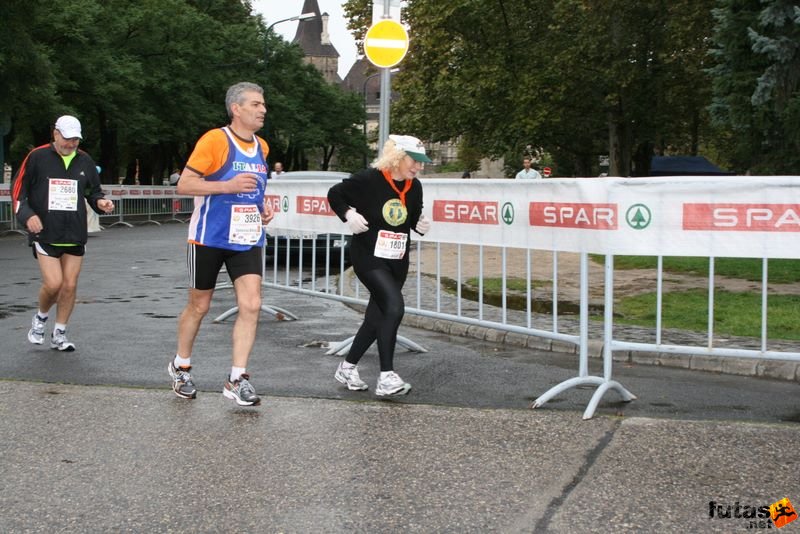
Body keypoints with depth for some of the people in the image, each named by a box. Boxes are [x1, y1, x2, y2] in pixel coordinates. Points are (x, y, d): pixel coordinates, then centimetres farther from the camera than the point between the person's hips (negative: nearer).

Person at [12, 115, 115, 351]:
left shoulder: (85, 161, 8)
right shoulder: (37, 157, -2)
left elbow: (93, 191, 19)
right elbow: (18, 190, 2)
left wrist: (100, 202, -3)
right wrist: (27, 215, -13)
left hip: (75, 234, 3)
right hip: (45, 233, -3)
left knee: (70, 286, 2)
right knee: (53, 283, -12)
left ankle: (59, 334, 18)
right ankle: (41, 318, 19)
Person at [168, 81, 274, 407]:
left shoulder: (261, 147, 10)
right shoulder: (215, 139, -11)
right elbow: (183, 185, -14)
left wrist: (262, 207, 7)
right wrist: (228, 186, -24)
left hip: (247, 240, 5)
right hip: (209, 238, -5)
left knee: (251, 305, -9)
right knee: (199, 306, 9)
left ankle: (236, 380, -3)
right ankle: (181, 366, 32)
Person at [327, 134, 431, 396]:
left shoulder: (414, 187, 2)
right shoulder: (368, 179, -14)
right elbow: (334, 194, -1)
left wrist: (421, 225, -4)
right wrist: (348, 215, -16)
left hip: (397, 261, 7)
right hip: (368, 257, -7)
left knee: (377, 317, 12)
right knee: (394, 307, -21)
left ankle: (347, 368, 30)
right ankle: (386, 377, -16)